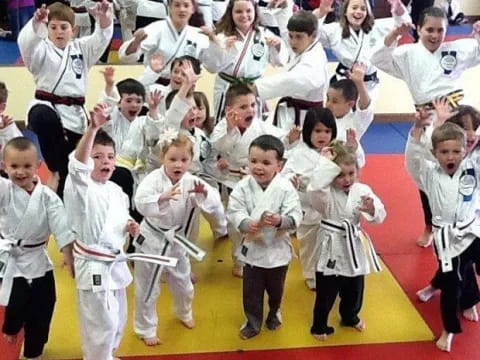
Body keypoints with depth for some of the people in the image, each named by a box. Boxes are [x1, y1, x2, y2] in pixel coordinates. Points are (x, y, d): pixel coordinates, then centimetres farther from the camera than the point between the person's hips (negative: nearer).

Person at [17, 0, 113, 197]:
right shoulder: (41, 49, 3)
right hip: (47, 105, -3)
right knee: (44, 118, -43)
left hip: (74, 113, 4)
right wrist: (36, 23, -42)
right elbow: (26, 42, -20)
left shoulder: (82, 48, 13)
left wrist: (104, 18, -27)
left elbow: (102, 37, -4)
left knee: (69, 170, 6)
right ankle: (54, 171, -24)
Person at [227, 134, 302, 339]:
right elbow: (233, 211, -15)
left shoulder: (285, 188, -18)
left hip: (277, 248, 0)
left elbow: (295, 217, -20)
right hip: (252, 247, 0)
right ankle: (253, 322, 36)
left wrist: (280, 221, -40)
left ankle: (274, 313, 53)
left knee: (275, 288, 23)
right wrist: (246, 224, -35)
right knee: (251, 291, 13)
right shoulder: (243, 187, -14)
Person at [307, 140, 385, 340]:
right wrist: (326, 162, -36)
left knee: (354, 290, 24)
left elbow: (379, 216, -11)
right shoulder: (326, 193, -16)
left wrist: (371, 209, -35)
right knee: (325, 293, 9)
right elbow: (314, 187, -41)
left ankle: (350, 317, 50)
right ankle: (319, 326, 31)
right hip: (332, 247, -4)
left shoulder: (362, 190, -6)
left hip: (354, 246, 4)